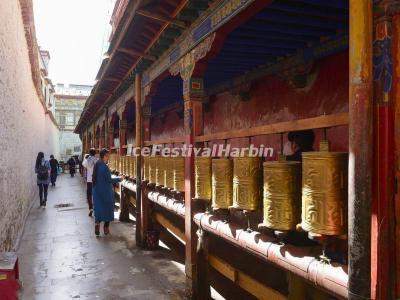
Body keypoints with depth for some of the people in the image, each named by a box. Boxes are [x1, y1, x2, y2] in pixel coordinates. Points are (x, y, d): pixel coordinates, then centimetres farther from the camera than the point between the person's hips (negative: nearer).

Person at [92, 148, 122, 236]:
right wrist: (119, 179, -8)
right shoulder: (104, 167, -20)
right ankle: (106, 228, 16)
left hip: (97, 191, 7)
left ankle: (97, 223, -5)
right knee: (107, 209, 8)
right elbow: (109, 180, -19)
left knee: (98, 208, 11)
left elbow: (94, 178, 13)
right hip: (106, 192, -7)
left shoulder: (96, 165, 5)